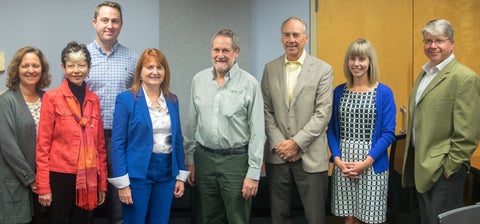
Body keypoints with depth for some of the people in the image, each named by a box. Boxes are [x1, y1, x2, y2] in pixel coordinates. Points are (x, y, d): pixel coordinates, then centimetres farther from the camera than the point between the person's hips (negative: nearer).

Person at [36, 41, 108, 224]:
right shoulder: (52, 98, -4)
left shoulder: (94, 100, 8)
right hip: (60, 176, -4)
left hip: (89, 179, 4)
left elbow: (100, 145, 11)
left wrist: (102, 183, 9)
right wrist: (43, 186, -9)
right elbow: (43, 145, -5)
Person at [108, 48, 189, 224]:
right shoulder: (126, 99, -6)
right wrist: (122, 183, -12)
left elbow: (178, 140, 12)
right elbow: (117, 143, -8)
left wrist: (181, 175, 8)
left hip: (167, 173, 5)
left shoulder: (172, 100, 9)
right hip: (138, 174, -4)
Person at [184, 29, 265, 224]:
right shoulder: (199, 80, 5)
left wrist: (253, 173, -10)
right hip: (204, 158, 4)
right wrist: (190, 160, 9)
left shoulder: (249, 83, -7)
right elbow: (192, 124, 11)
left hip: (236, 160, -3)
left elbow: (257, 131, -8)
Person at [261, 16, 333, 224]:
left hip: (311, 156, -2)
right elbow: (266, 111, 4)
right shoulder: (270, 69, 7)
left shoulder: (323, 70, -2)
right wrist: (278, 143, -8)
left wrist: (296, 142, -13)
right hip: (277, 154, 3)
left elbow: (323, 113, -8)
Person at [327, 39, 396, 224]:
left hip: (373, 165, -2)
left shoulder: (384, 93, -2)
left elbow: (388, 133, -6)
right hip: (343, 165, 2)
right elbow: (331, 130, 7)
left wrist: (366, 163, -13)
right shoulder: (339, 92, 7)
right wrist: (338, 159, -7)